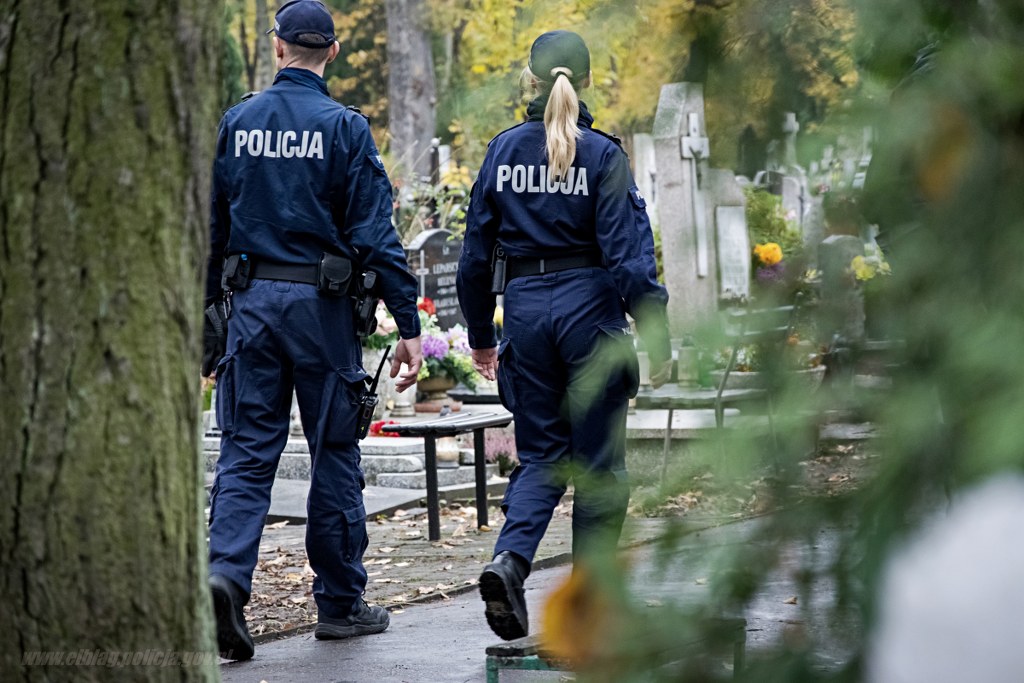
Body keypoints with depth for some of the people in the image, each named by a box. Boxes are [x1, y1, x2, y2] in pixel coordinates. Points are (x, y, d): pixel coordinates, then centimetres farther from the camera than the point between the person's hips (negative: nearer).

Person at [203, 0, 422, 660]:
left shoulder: (235, 123, 5)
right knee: (335, 453, 7)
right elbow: (376, 234, -9)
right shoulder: (344, 128, -6)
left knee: (247, 451, 4)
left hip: (252, 302, 3)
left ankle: (225, 571, -18)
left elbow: (209, 228, 7)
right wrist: (409, 324, -7)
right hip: (321, 307, -3)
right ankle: (340, 603, 15)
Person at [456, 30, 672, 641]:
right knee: (598, 462, 8)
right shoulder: (603, 154, -7)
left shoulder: (504, 150, 3)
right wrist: (657, 340, -9)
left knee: (541, 453, 12)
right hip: (589, 307, -3)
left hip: (526, 309, 3)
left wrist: (480, 334, 17)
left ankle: (510, 558, -14)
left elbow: (477, 252, 6)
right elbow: (629, 254, -12)